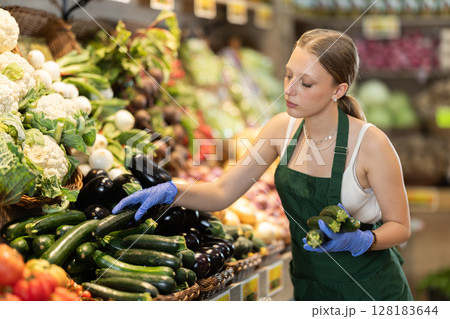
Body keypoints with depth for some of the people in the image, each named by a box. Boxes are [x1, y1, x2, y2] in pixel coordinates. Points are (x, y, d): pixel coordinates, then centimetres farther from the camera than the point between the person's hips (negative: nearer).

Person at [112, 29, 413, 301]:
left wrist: (357, 241, -31)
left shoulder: (369, 143, -22)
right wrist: (171, 191, -22)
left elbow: (400, 227, -12)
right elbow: (223, 192, -5)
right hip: (308, 286, 5)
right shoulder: (283, 128, -6)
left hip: (368, 292, -5)